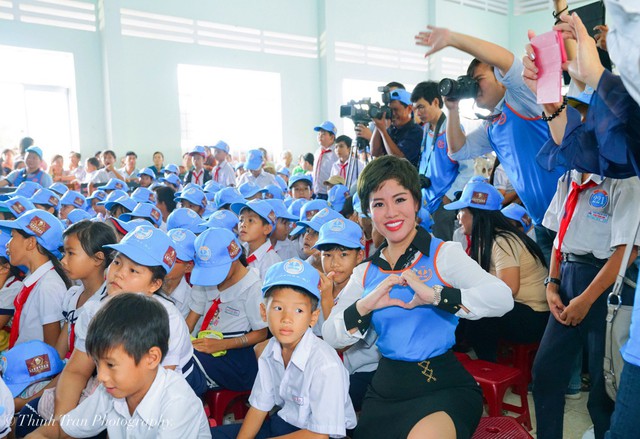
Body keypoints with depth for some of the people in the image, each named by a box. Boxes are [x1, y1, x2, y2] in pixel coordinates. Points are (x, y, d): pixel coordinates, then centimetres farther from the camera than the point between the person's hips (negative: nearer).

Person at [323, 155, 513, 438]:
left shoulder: (444, 254, -4)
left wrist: (434, 294, -31)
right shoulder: (365, 273, 8)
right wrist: (364, 306, -16)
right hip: (385, 391, 4)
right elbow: (331, 337, 2)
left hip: (444, 385, -4)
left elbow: (502, 298, -20)